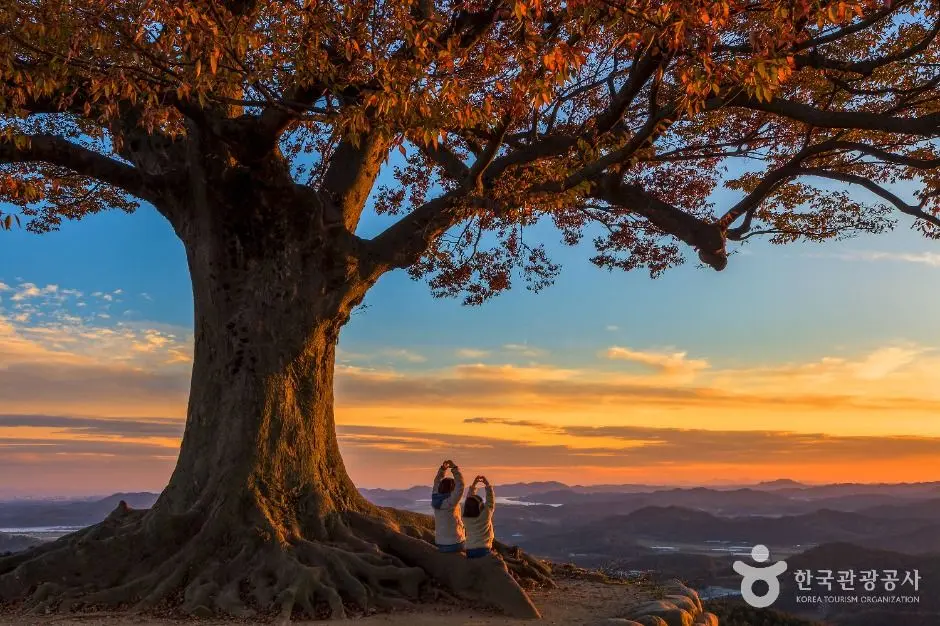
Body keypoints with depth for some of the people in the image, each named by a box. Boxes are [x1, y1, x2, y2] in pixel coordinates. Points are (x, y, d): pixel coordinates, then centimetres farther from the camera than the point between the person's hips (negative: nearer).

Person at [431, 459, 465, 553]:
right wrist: (454, 468, -19)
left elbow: (437, 483, 13)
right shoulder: (450, 502, -20)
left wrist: (443, 468, 4)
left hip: (440, 542, 7)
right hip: (454, 542, -7)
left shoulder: (436, 500, 0)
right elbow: (460, 485, -25)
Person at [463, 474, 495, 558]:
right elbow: (491, 501, -1)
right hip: (484, 550, -4)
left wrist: (473, 485, 12)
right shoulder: (485, 515, -11)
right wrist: (487, 484, 3)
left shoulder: (466, 518, 0)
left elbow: (469, 500, 11)